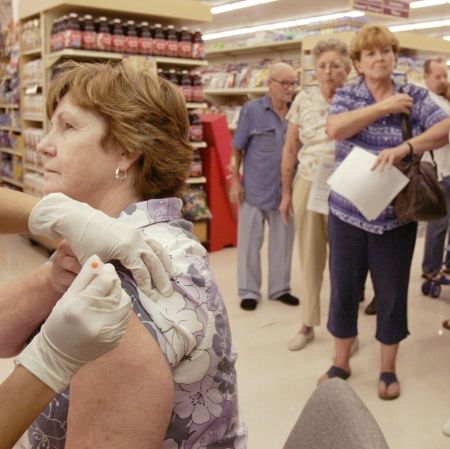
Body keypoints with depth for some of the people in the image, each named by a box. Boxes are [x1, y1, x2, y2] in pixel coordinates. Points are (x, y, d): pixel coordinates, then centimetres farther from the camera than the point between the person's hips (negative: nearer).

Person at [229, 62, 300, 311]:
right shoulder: (252, 110, -5)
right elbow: (237, 150, -2)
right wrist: (235, 181, -7)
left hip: (285, 191, 4)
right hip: (255, 189, -3)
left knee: (283, 242, 13)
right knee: (250, 242, 6)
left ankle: (280, 288, 28)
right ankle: (248, 291, 19)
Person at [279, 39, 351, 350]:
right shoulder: (303, 99, 2)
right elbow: (290, 148, 6)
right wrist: (286, 192, 6)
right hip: (307, 185, 2)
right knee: (309, 257, 11)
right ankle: (308, 324, 26)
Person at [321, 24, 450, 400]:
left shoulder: (416, 97, 2)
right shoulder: (347, 95, 3)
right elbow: (335, 129, -17)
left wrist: (403, 148, -28)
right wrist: (384, 107, -16)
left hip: (396, 217, 0)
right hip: (348, 213, 0)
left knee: (392, 293, 9)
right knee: (344, 289, 9)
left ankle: (388, 369, 28)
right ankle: (340, 363, 29)